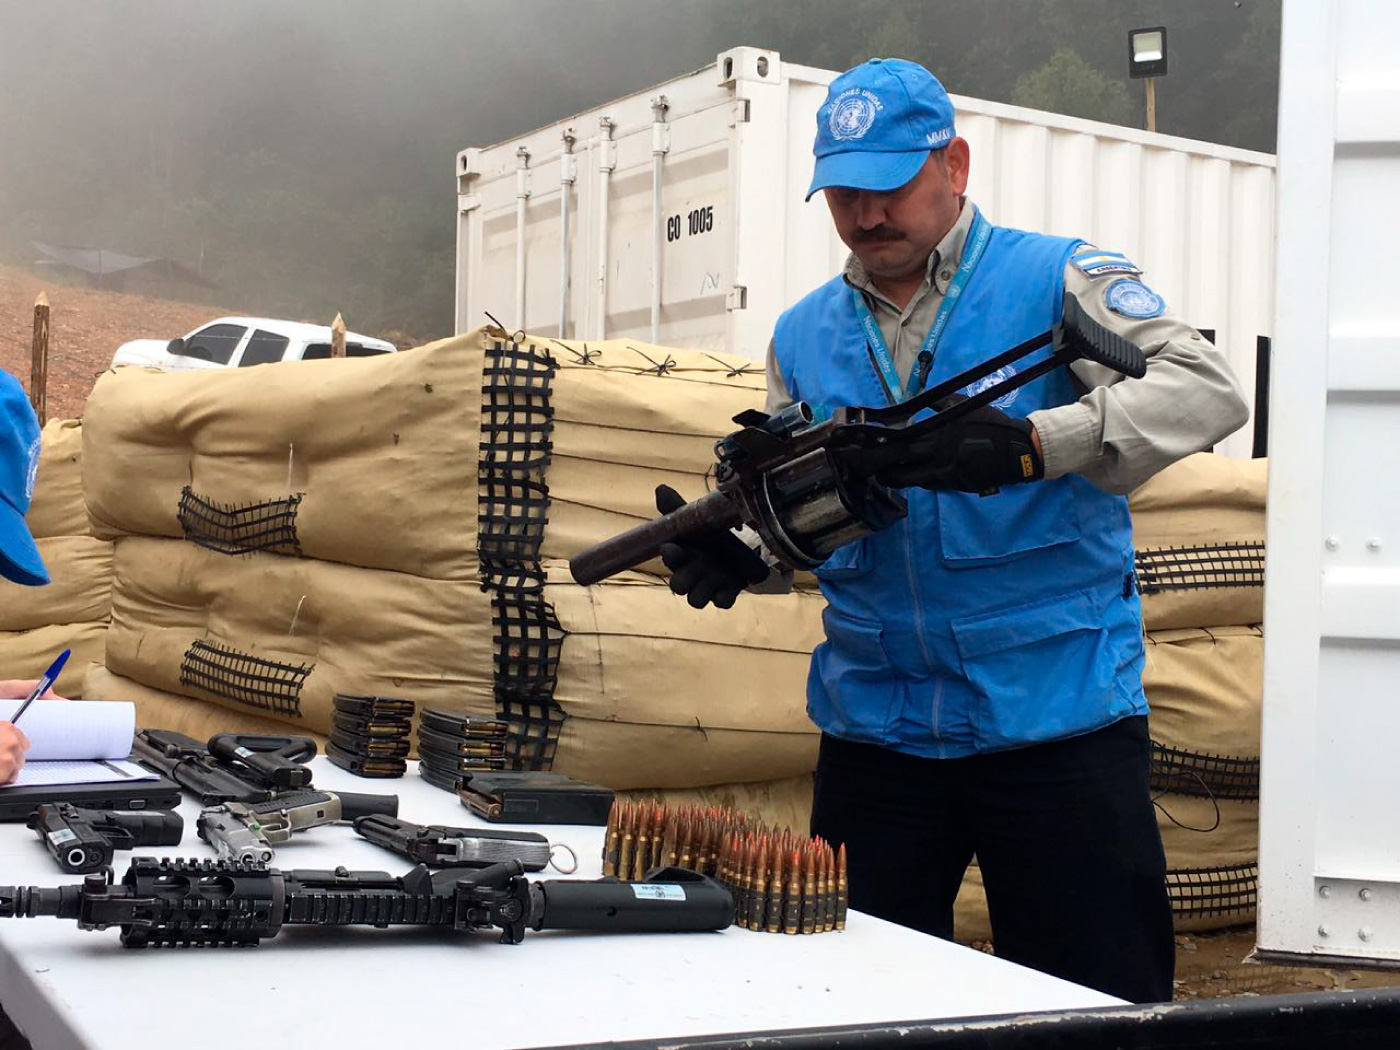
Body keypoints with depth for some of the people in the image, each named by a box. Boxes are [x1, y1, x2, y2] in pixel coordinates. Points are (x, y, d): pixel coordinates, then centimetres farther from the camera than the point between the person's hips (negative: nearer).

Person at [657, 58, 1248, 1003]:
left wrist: (1032, 443, -30)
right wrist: (734, 553, -7)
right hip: (876, 733, 4)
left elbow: (1208, 390, -16)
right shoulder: (805, 337, 12)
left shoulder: (1059, 280, -3)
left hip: (1058, 719, -4)